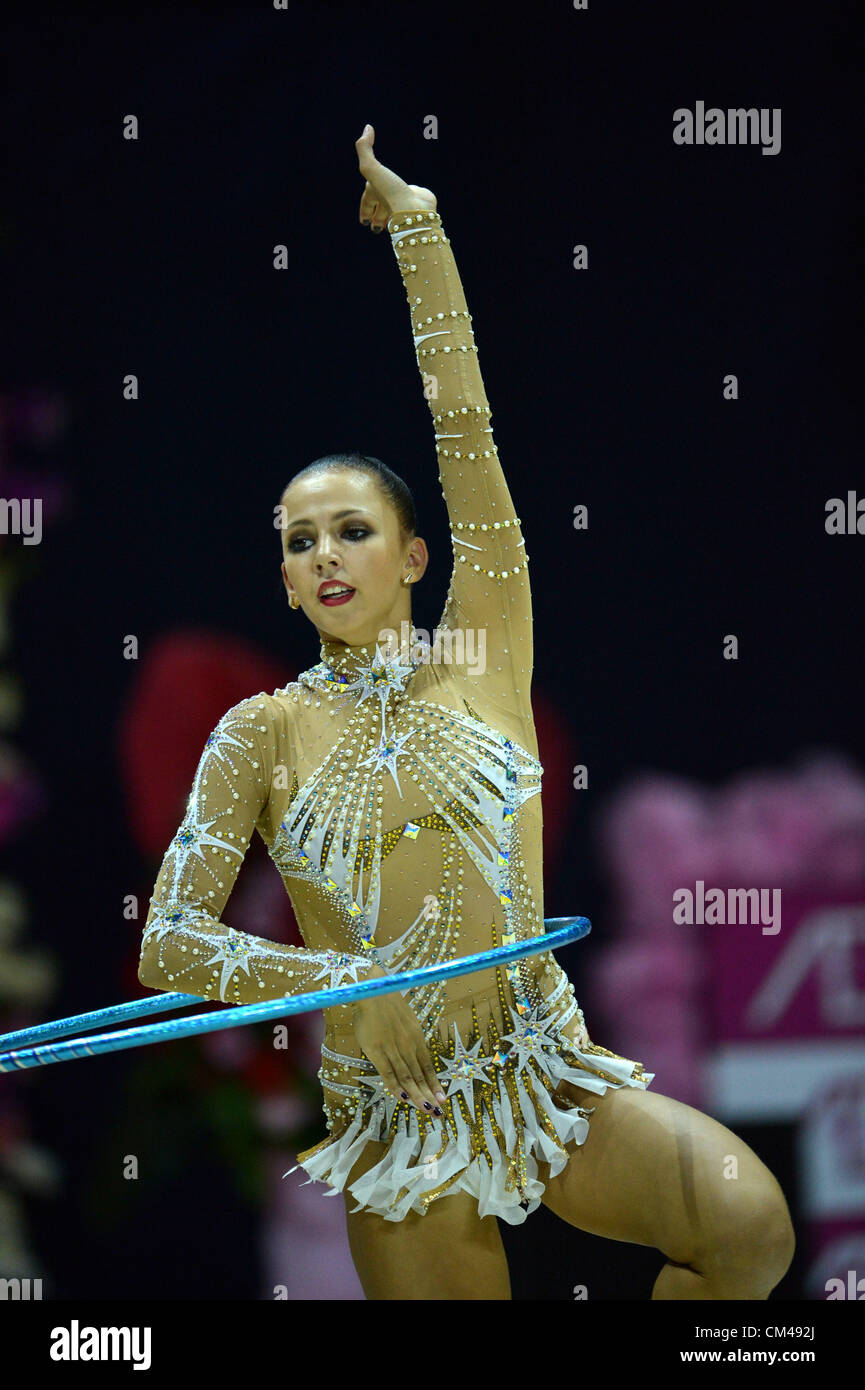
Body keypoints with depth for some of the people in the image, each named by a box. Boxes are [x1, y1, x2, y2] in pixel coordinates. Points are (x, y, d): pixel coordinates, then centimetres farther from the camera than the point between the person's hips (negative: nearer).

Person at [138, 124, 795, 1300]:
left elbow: (466, 429, -3)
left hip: (551, 1076, 0)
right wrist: (334, 980, -20)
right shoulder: (262, 734, 2)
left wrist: (418, 226, -5)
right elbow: (168, 945, -4)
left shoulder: (482, 659, 3)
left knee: (751, 1226, -25)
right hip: (398, 1114, 0)